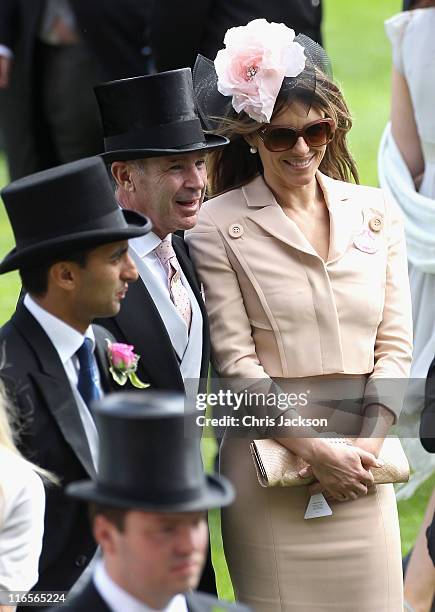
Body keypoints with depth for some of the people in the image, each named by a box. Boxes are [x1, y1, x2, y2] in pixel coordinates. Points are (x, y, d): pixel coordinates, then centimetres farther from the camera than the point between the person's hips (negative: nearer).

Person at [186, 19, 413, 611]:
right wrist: (316, 450, -13)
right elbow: (235, 360, -7)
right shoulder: (218, 228, -3)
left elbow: (394, 345, 7)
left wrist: (366, 445, -6)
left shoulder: (375, 213, 9)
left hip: (363, 458, 3)